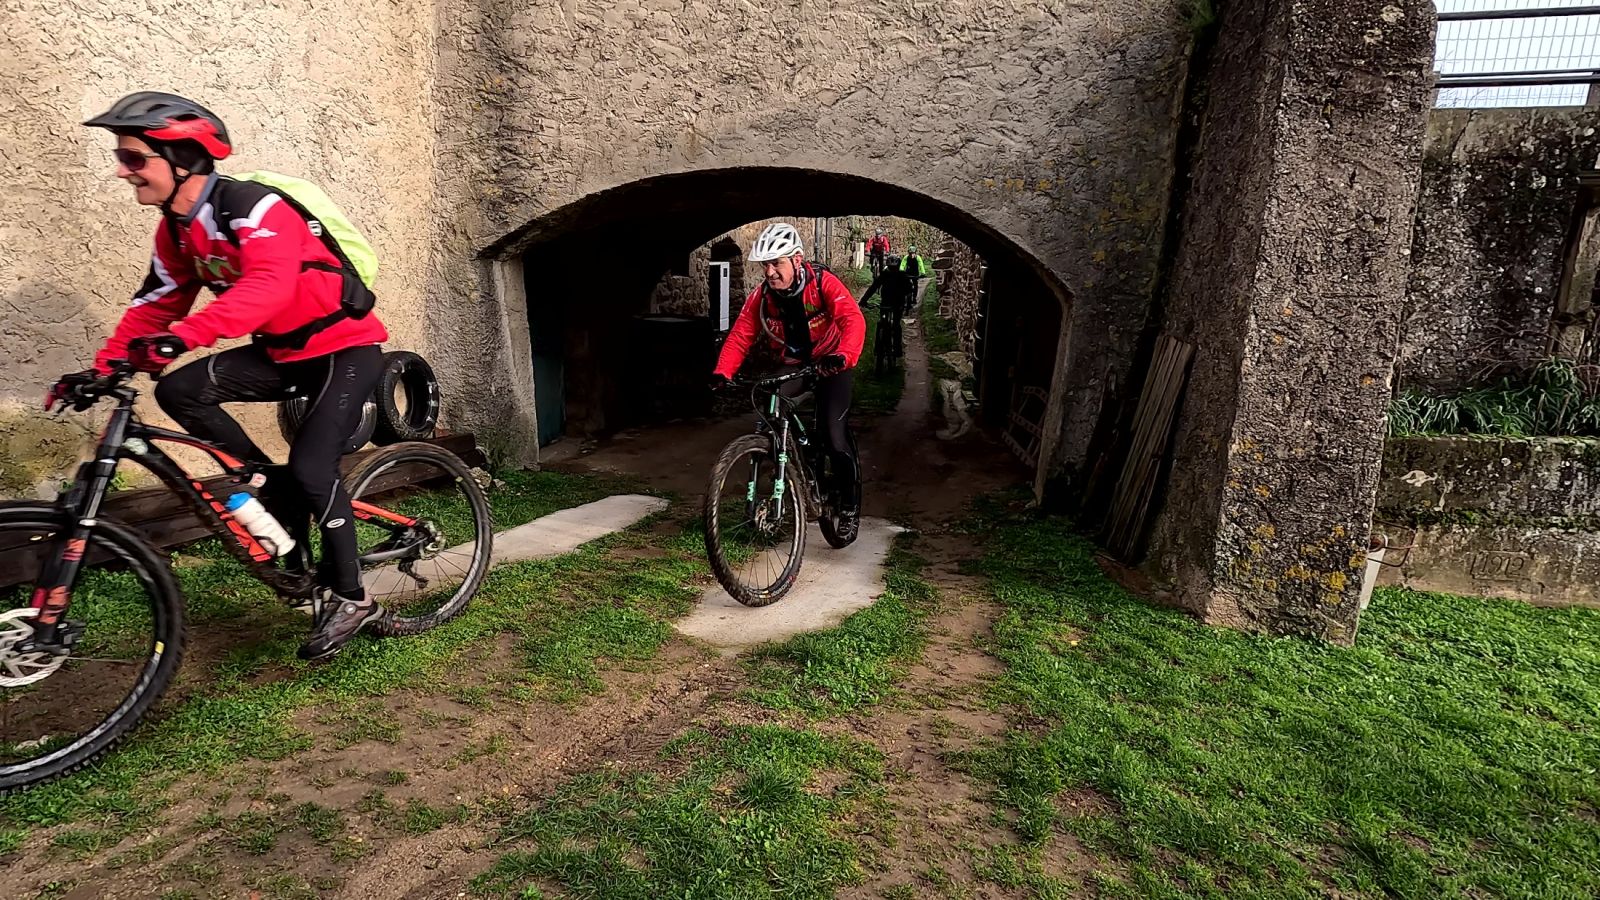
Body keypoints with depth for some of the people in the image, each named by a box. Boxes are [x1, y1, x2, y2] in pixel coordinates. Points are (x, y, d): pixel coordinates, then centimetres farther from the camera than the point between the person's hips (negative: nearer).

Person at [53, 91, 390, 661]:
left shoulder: (253, 208, -21)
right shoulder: (176, 229, 5)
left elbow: (269, 286, -38)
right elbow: (156, 304, 8)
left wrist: (184, 336, -48)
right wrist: (102, 367, -3)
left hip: (345, 346, -8)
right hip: (281, 352, 8)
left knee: (311, 469, -19)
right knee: (179, 390, -12)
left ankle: (348, 598, -1)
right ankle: (278, 486, 4)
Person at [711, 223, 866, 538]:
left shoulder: (824, 283, -24)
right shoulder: (760, 296, -12)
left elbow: (853, 320, -37)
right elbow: (740, 336, -15)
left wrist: (843, 356, -57)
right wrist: (721, 373, -32)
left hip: (830, 365, -4)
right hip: (792, 366, 4)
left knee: (833, 435, -17)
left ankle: (850, 507, 4)